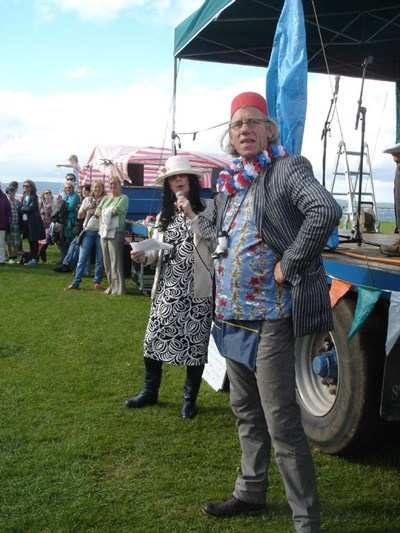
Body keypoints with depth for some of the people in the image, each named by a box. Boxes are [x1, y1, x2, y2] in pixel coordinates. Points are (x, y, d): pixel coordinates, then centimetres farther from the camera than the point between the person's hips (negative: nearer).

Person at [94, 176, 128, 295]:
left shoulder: (123, 198, 0)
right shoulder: (105, 198, 21)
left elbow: (116, 211, -15)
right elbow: (97, 212, 9)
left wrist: (104, 212, -1)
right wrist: (108, 212, -8)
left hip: (115, 232, -7)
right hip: (103, 231, 7)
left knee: (116, 261, -10)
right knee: (106, 261, 8)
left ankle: (118, 288, -8)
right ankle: (112, 285, 15)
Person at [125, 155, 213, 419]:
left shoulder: (206, 208, -2)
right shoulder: (165, 214, 15)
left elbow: (211, 241, -14)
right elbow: (157, 247, 12)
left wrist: (191, 215, -18)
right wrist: (144, 256, -9)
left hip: (196, 288, -5)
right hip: (166, 287, 5)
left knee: (194, 343, 3)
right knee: (153, 338, 8)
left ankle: (190, 399, 19)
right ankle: (150, 391, 26)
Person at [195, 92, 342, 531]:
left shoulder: (287, 169, -10)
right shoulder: (230, 182, 12)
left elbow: (326, 211, -28)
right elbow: (206, 222, 30)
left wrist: (288, 265, -22)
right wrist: (223, 244, 11)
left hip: (269, 317, -8)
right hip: (232, 314, 8)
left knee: (280, 421, -5)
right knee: (245, 410, 20)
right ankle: (251, 492, 38)